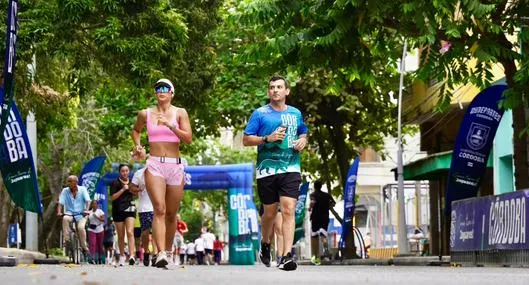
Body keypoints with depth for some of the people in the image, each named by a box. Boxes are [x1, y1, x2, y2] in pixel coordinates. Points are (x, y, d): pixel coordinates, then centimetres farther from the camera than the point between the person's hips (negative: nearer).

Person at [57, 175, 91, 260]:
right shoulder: (65, 191, 1)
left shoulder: (82, 189, -1)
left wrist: (86, 210, -30)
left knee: (81, 227, -29)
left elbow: (87, 201, -12)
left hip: (81, 215, -1)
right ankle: (66, 240, -29)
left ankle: (85, 248, -12)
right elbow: (60, 203, -7)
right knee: (65, 219, -35)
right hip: (69, 214, 1)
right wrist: (59, 212, -25)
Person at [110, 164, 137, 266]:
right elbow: (112, 197, -8)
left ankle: (131, 256, -26)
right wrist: (123, 189, -16)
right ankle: (122, 256, 22)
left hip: (130, 210, 1)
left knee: (130, 232, -16)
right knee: (121, 236, 7)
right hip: (118, 211, -1)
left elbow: (135, 195, 24)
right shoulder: (115, 183, 0)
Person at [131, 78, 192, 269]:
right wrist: (138, 146, 11)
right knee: (159, 209, -19)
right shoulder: (145, 114, 8)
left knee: (171, 214, 9)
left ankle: (168, 251, 27)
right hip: (154, 165, -1)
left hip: (175, 166, 1)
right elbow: (136, 130, 29)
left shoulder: (180, 113, 5)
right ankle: (161, 254, -29)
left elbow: (188, 139, -6)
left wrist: (170, 126, -18)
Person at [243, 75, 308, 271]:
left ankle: (286, 257, -17)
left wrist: (303, 141, 4)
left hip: (291, 169, 1)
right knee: (270, 212, 10)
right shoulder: (260, 113, 1)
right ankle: (265, 244, 39)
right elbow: (246, 140, 0)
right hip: (267, 169, -1)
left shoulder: (295, 113, 11)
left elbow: (303, 133, 28)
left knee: (288, 210, -13)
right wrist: (268, 138, -14)